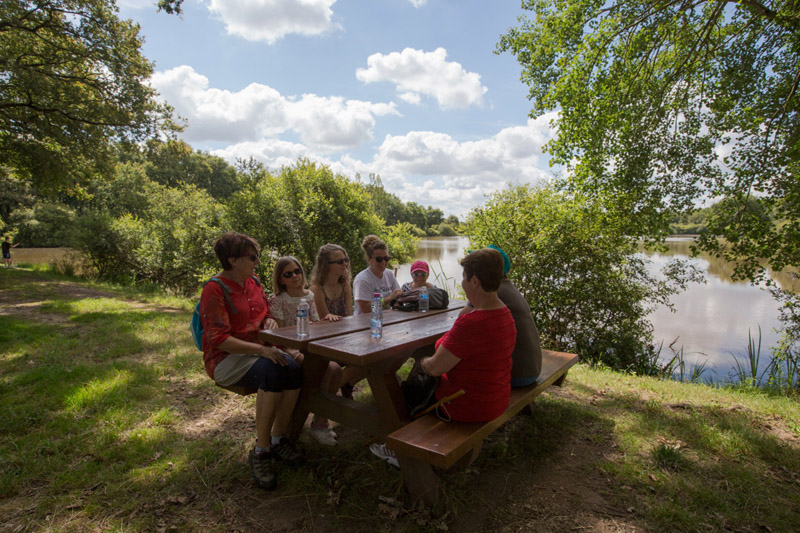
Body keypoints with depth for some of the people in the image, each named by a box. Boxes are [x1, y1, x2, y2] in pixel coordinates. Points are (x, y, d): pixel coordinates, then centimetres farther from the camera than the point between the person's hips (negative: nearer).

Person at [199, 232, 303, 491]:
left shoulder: (252, 282, 9)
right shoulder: (214, 290, -13)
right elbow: (219, 339, -20)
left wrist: (270, 320, -2)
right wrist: (260, 349, -29)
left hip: (258, 349, 6)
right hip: (225, 358, -6)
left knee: (294, 370, -23)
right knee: (272, 372, -34)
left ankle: (278, 440, -6)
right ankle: (261, 451, -19)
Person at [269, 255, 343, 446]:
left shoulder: (309, 295, 10)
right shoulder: (277, 300, -7)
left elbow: (315, 325, 11)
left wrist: (327, 318, -12)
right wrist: (299, 356, -21)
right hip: (290, 348, -6)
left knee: (336, 368, -21)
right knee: (326, 369, -28)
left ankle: (321, 419, -2)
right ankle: (318, 424, -10)